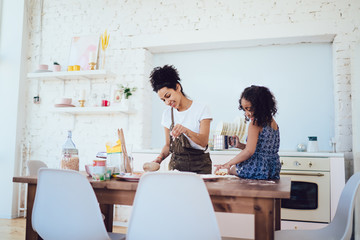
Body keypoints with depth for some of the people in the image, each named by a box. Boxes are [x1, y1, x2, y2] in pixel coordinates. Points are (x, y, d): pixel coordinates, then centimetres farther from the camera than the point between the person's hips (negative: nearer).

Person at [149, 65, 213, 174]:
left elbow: (203, 142, -11)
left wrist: (186, 130, -27)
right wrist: (160, 157, -5)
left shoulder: (201, 109, -3)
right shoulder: (167, 114, 9)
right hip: (176, 164, 2)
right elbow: (168, 145, 14)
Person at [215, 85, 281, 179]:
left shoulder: (254, 124, -17)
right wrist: (240, 145, 11)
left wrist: (229, 164, -16)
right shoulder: (272, 122, 8)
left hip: (258, 170, -8)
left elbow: (249, 151, -23)